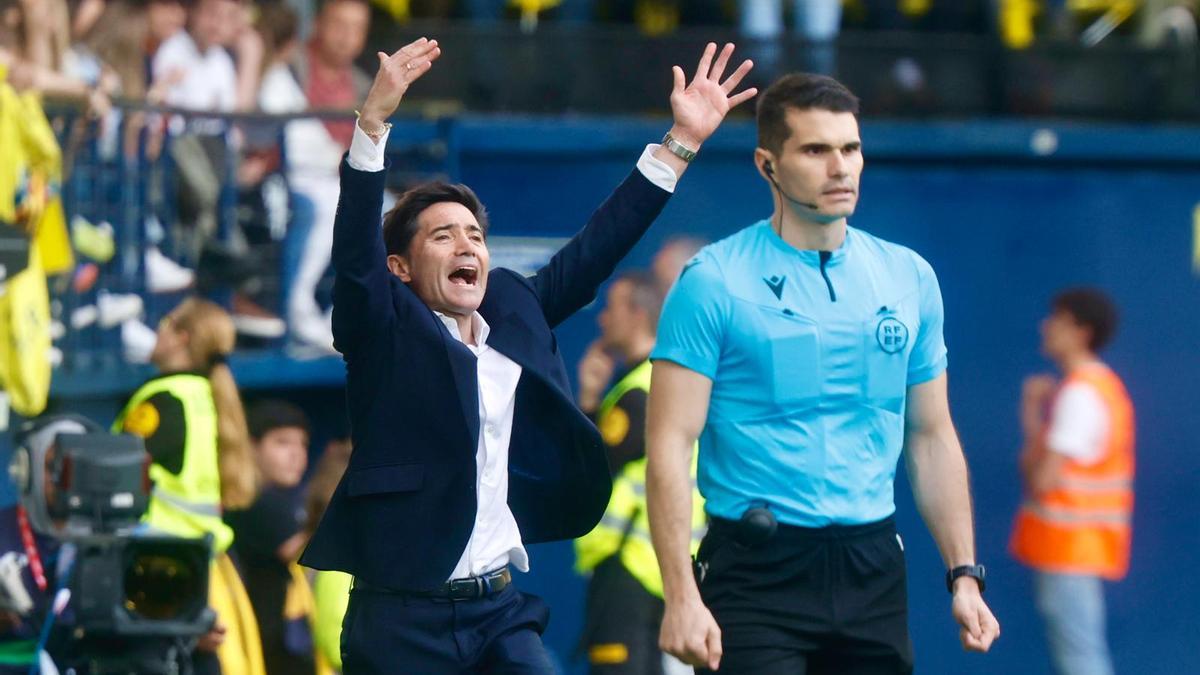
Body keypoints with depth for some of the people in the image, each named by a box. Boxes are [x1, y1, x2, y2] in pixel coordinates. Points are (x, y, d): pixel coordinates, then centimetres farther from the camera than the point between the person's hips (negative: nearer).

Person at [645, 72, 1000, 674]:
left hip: (873, 574, 4)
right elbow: (670, 443, -9)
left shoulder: (909, 278, 10)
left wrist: (964, 576, 9)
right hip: (757, 573, -4)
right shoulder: (713, 282, -5)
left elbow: (931, 438, 17)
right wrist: (681, 598, -17)